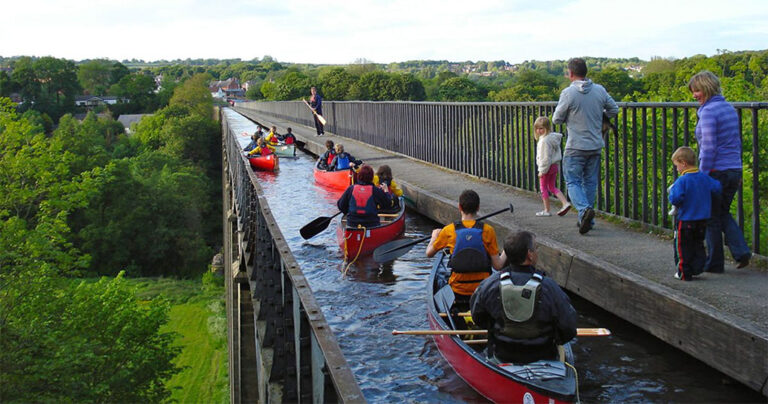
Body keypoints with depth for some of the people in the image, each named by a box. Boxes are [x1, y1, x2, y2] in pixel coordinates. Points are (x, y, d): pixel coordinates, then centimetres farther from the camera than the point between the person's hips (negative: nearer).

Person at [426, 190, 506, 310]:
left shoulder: (449, 230, -8)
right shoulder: (488, 230, -10)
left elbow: (429, 253, 7)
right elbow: (497, 265, -7)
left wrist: (434, 236, 27)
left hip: (457, 291, 0)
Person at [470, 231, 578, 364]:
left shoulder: (489, 284, -15)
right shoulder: (549, 287, -22)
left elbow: (478, 318, 2)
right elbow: (568, 327, -12)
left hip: (500, 358, 2)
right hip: (542, 358, -1)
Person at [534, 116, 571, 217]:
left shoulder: (544, 140, -22)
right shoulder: (554, 137, 7)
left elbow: (545, 158, -23)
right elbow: (558, 154, 13)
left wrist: (542, 171, -17)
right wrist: (556, 165, 19)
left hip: (547, 167, -9)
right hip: (555, 165, 9)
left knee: (543, 187, 6)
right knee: (552, 187, 18)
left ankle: (546, 210, 12)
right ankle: (565, 203, 5)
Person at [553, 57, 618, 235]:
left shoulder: (568, 93, -13)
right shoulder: (600, 90, 1)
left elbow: (557, 119, -6)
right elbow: (614, 110, 12)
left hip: (575, 147, -5)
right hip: (595, 145, 5)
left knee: (573, 182, 3)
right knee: (590, 182, 14)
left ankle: (584, 209, -21)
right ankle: (587, 219, 19)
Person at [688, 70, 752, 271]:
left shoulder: (708, 112, -14)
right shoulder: (730, 108, 12)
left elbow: (708, 148, -18)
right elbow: (737, 143, 17)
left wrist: (702, 175, -13)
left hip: (716, 171, -8)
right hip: (734, 170, 8)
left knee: (712, 218, 5)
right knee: (723, 213, 20)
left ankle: (715, 263, 13)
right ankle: (741, 251, 6)